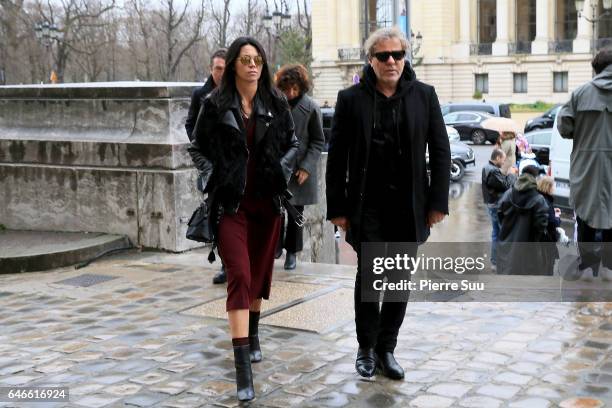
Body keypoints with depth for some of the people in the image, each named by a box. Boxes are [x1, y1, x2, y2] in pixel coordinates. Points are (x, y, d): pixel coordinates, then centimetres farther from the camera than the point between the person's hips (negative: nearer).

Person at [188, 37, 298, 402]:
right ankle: (243, 369, -14)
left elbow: (293, 144, 13)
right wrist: (213, 176, -7)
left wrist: (283, 169, -3)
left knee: (260, 273, 14)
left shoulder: (276, 104, 4)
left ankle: (253, 334, 40)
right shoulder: (215, 104, -1)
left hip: (268, 200, 3)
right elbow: (198, 148, 7)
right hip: (231, 203, -3)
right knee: (240, 276, -12)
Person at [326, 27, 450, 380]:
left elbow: (441, 151, 5)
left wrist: (438, 201, -1)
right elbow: (337, 158, 1)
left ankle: (386, 349, 22)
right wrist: (338, 208, -2)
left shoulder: (424, 96, 3)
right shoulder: (351, 99, 0)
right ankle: (366, 348, 19)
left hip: (409, 207, 2)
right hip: (367, 207, -1)